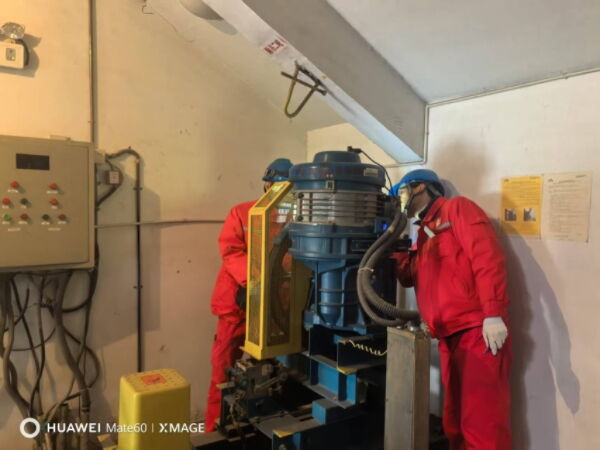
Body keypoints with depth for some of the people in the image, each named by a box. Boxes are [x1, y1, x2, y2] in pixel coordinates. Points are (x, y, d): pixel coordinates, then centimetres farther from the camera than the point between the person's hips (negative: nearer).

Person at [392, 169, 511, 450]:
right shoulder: (424, 234, 24)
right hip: (450, 337, 8)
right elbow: (408, 276, 22)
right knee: (455, 421, 16)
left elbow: (487, 256, -13)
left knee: (481, 422, -5)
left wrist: (493, 314, -22)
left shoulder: (456, 208, 0)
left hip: (478, 331, -8)